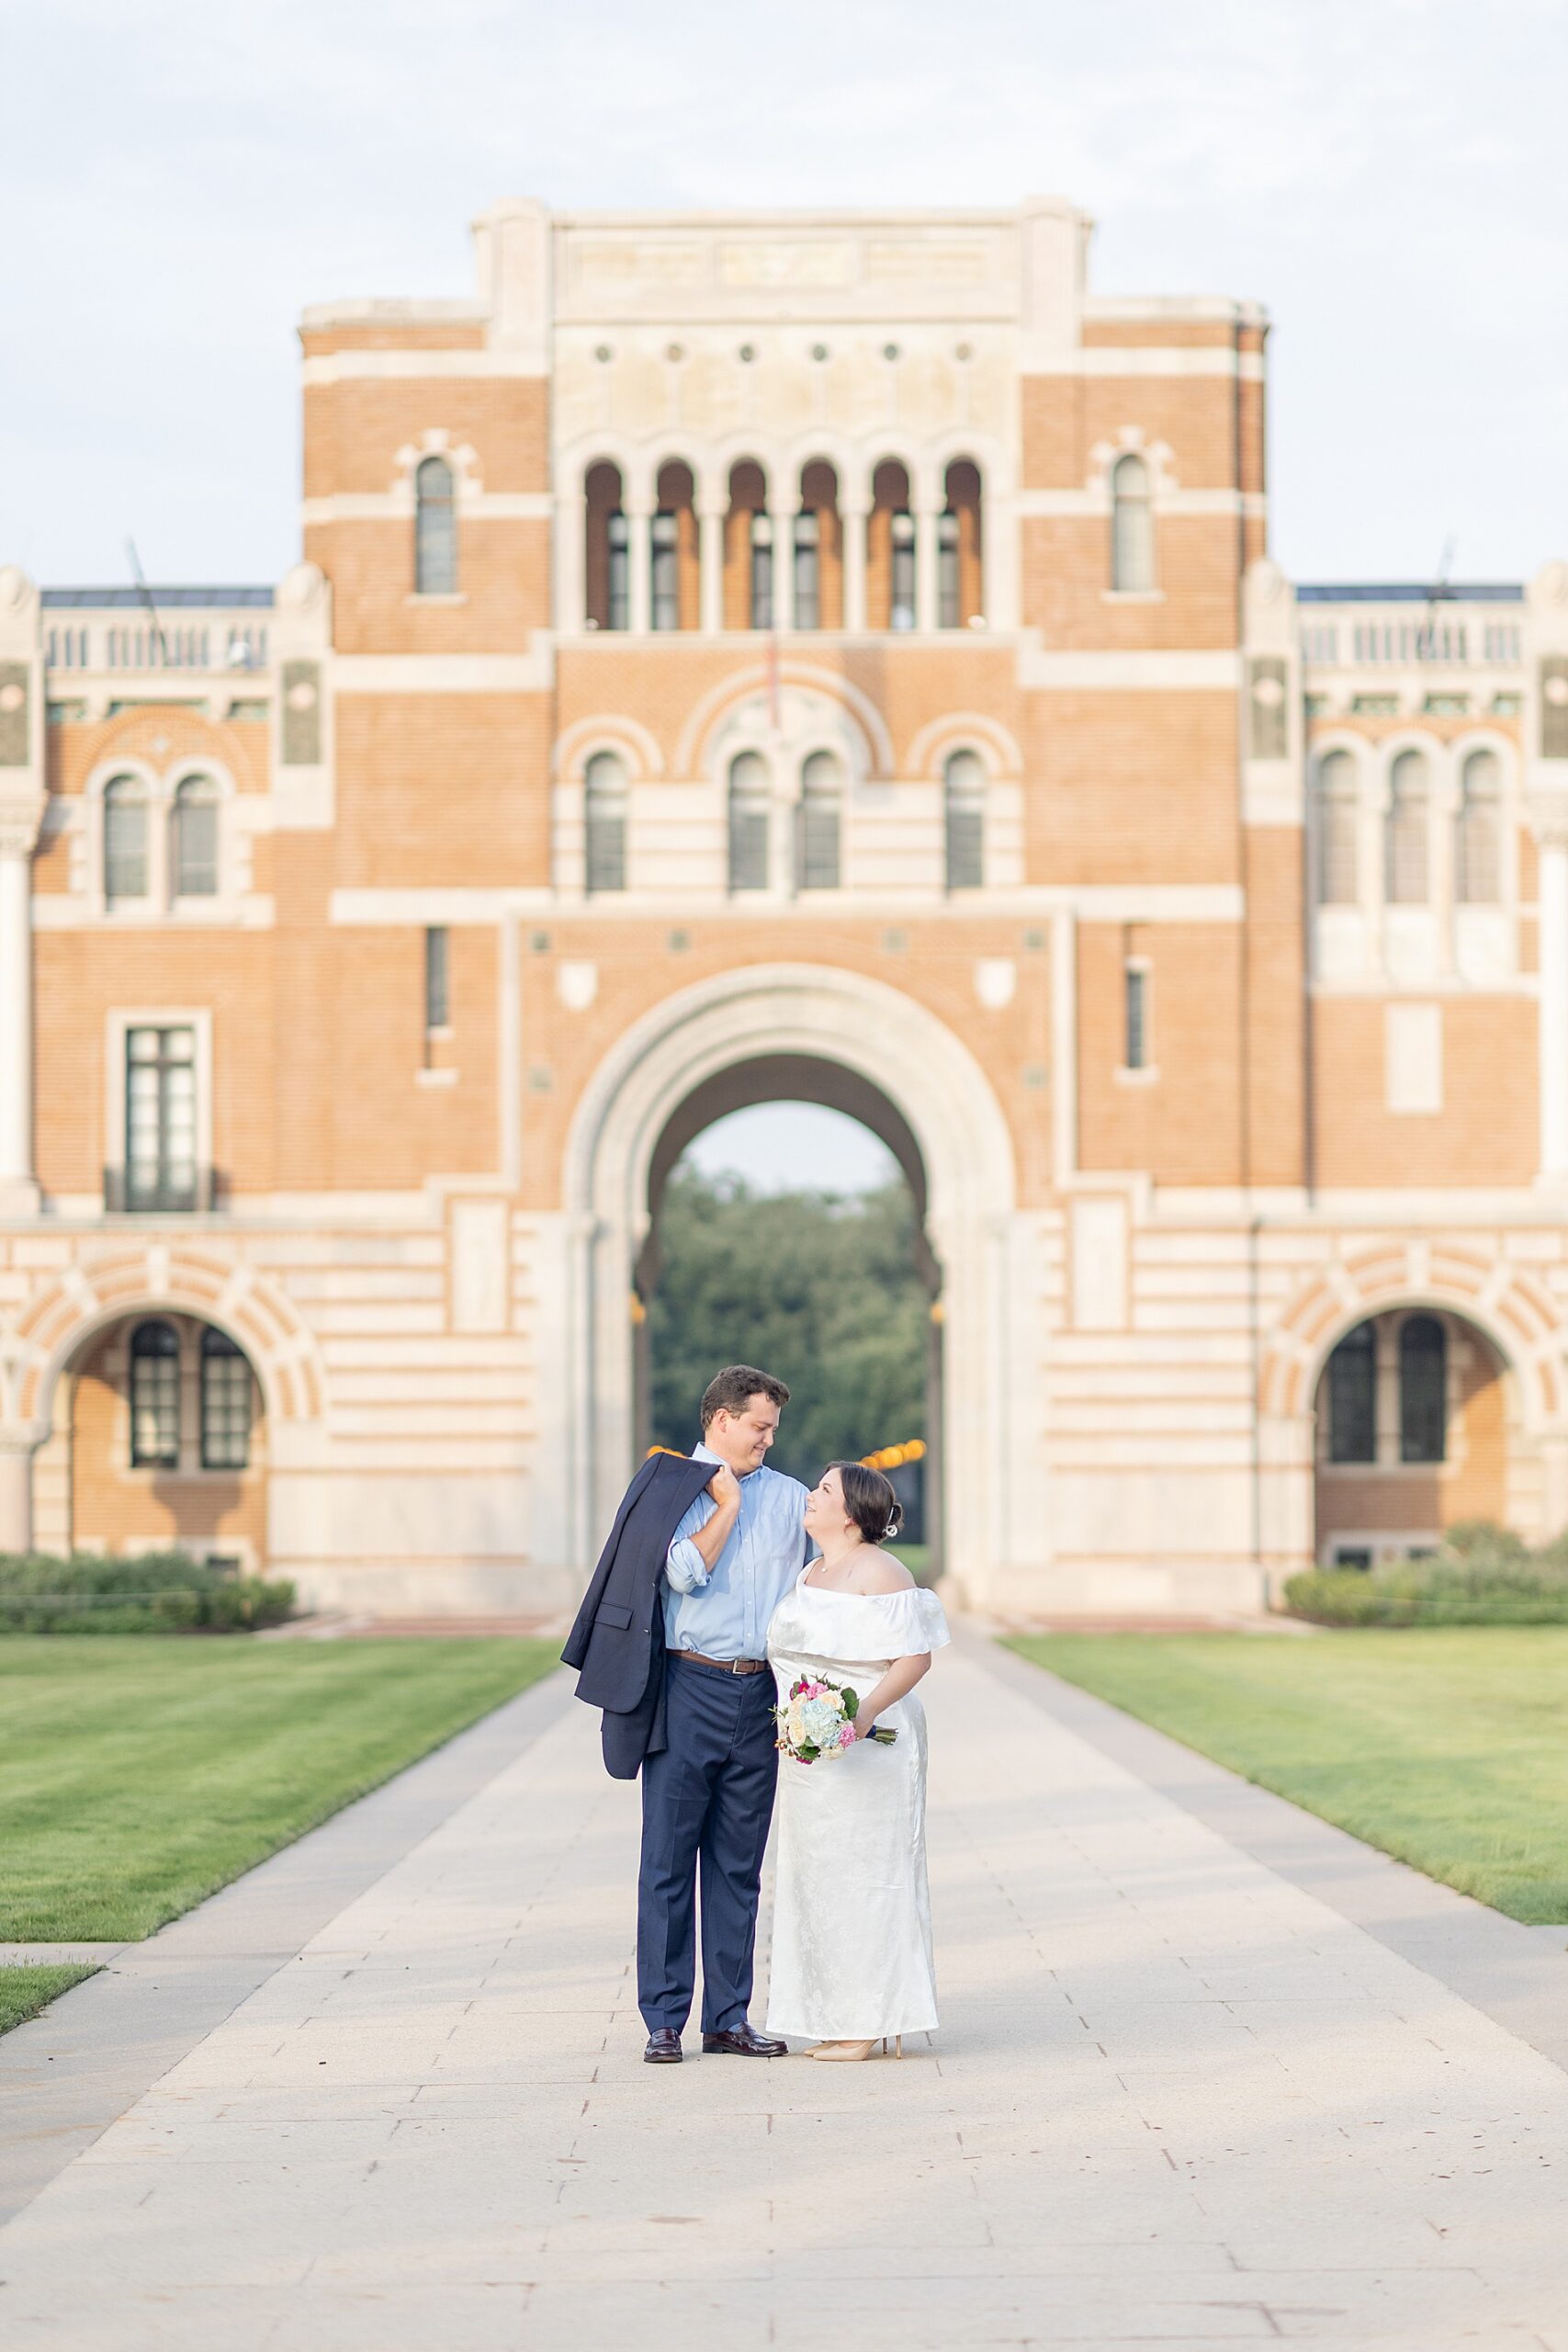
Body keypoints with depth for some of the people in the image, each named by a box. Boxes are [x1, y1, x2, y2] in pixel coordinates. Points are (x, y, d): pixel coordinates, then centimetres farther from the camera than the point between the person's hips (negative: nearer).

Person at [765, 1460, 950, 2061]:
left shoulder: (879, 1573, -12)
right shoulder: (813, 1573, 15)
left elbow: (915, 1658, -18)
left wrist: (865, 1711, -29)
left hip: (867, 1746, -9)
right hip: (814, 1752, 9)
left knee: (861, 1873, -5)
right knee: (818, 1875, 9)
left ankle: (870, 2022, 0)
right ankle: (838, 2018, 14)